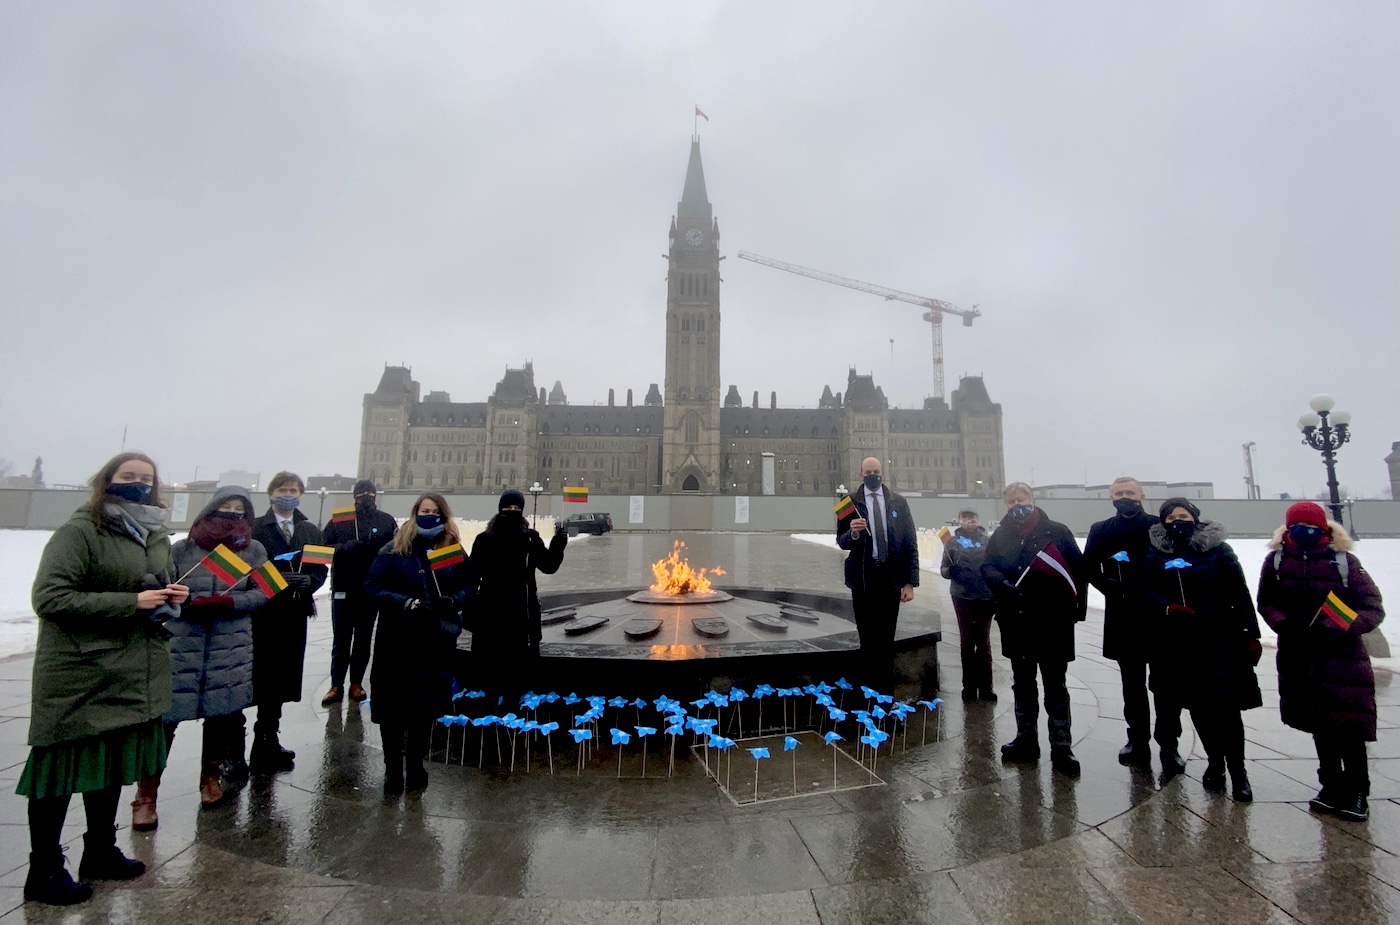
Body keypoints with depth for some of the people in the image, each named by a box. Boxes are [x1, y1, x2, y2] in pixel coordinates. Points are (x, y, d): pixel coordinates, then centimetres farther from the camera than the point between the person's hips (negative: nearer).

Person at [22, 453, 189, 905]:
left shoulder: (156, 536, 11)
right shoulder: (79, 530, -12)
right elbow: (49, 598, -18)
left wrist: (171, 597, 0)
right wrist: (130, 602, -22)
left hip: (133, 675, 7)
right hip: (78, 674, -7)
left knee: (112, 764, 17)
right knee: (62, 768, 5)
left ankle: (100, 851, 33)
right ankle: (43, 872, 22)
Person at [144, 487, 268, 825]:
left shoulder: (254, 550, 2)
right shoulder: (183, 548, 1)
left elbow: (262, 593, 0)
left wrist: (229, 602, -15)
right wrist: (187, 602, -17)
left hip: (231, 646, 1)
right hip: (181, 642, -1)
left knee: (222, 712, 10)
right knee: (164, 714, -1)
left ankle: (210, 776, 31)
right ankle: (146, 794, 15)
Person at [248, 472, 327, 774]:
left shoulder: (312, 531, 12)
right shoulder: (255, 528, 0)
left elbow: (321, 569, 7)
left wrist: (309, 581, -12)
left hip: (295, 612, 4)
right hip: (262, 611, -4)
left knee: (282, 679, 10)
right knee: (265, 678, -2)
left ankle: (267, 742, 24)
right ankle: (265, 744, 11)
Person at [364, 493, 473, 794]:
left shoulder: (454, 550, 1)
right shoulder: (394, 549, -4)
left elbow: (468, 586, 6)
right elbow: (372, 585, -8)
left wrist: (454, 599, -16)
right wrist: (407, 602, -21)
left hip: (436, 643, 2)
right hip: (397, 641, -1)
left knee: (426, 707, 14)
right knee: (391, 708, 6)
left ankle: (415, 765, 34)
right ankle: (393, 770, 25)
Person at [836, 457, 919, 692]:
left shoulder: (898, 502, 6)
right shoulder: (851, 501, 1)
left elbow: (911, 543, 4)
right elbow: (841, 542, 3)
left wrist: (911, 582, -2)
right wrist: (853, 533, -21)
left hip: (891, 577, 1)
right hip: (863, 578, -1)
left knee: (886, 639, 9)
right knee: (868, 639, 5)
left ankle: (886, 694, 21)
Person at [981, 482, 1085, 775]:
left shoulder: (1056, 531, -4)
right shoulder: (1000, 536, 6)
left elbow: (1078, 568, -4)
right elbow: (988, 567, -1)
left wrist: (1078, 606, -10)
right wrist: (1004, 584, -21)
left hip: (1054, 621, -4)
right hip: (1016, 622, 4)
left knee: (1055, 686, 6)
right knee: (1022, 684, 15)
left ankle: (1061, 747, 17)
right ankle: (1026, 740, 28)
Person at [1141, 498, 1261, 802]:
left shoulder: (1217, 549, -1)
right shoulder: (1156, 552, 2)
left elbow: (1239, 593, -1)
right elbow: (1147, 589, -2)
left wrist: (1250, 634, -5)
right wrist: (1168, 608, -20)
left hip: (1220, 640, -1)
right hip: (1177, 643, 2)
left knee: (1225, 705, -2)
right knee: (1197, 706, 11)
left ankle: (1237, 770, 17)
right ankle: (1215, 762, 30)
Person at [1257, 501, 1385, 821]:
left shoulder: (1343, 560, -6)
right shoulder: (1276, 560, -1)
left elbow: (1373, 608, -6)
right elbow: (1266, 602, 6)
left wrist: (1336, 629, -20)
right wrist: (1285, 625, -11)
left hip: (1342, 656, -2)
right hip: (1298, 656, 2)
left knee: (1349, 724, 1)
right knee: (1319, 724, 12)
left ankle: (1356, 792, 20)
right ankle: (1332, 788, 26)